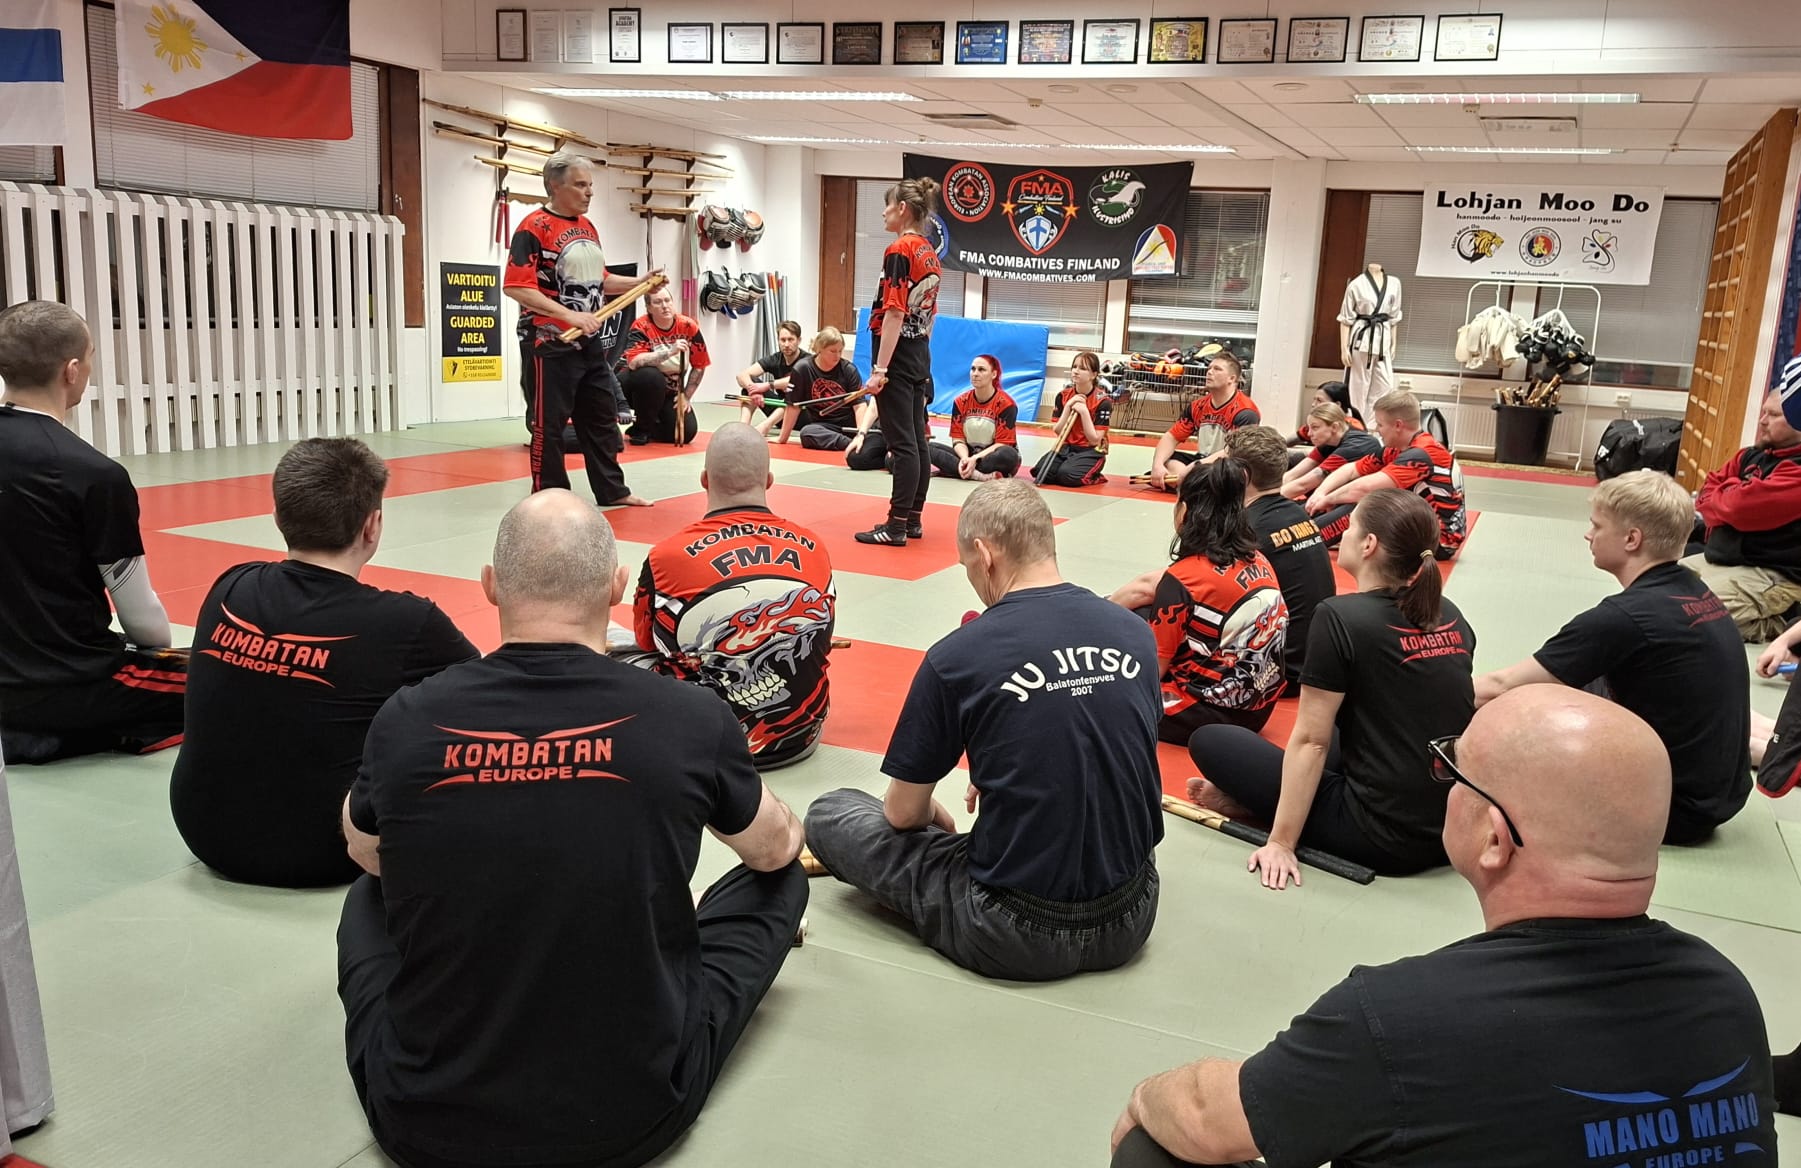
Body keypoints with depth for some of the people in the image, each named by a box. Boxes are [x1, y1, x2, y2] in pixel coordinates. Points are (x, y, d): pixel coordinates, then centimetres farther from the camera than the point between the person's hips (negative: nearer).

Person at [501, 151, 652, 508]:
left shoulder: (587, 227, 13)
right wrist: (570, 315, -25)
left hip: (589, 341, 8)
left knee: (602, 418, 14)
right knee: (547, 424, 0)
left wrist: (639, 283, 8)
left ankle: (613, 491, 26)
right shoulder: (534, 227, -13)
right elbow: (515, 286, -21)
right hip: (549, 342, -8)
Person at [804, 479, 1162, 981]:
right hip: (1131, 921, 6)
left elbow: (903, 813, -3)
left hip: (1017, 937, -5)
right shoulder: (1136, 633, -2)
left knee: (828, 814, 9)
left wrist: (934, 814, 21)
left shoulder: (957, 657, -15)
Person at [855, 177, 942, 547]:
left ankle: (896, 526, -2)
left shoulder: (899, 251, -14)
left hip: (898, 355, -9)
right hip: (921, 355, 9)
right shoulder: (929, 253, 12)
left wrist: (879, 369, -19)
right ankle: (913, 520, 19)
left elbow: (895, 313, -19)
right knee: (917, 441, 11)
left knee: (902, 443, -6)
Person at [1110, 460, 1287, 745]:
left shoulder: (1183, 579, -19)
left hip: (1211, 716, -8)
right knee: (1143, 616, 13)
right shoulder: (1257, 560, 3)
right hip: (1258, 708, 8)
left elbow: (1151, 670, -11)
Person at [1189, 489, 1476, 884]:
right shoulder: (1450, 617, 6)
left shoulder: (1341, 617, -14)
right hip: (1455, 826, 7)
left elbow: (1310, 741, -13)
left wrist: (1281, 843, -7)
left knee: (1209, 740, 3)